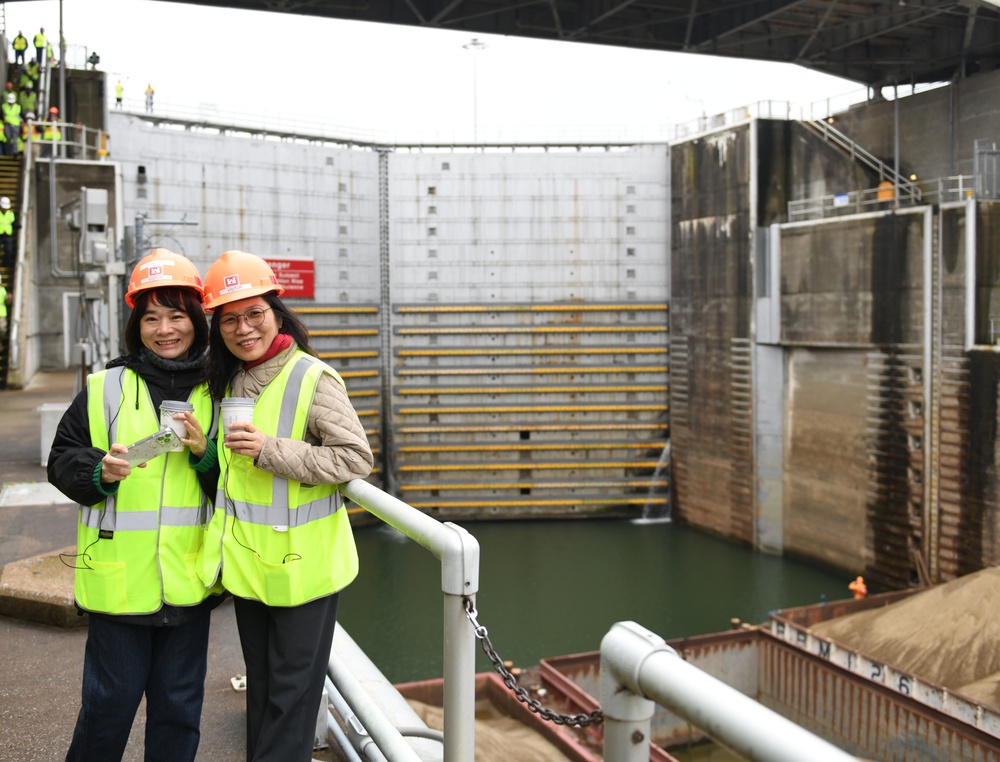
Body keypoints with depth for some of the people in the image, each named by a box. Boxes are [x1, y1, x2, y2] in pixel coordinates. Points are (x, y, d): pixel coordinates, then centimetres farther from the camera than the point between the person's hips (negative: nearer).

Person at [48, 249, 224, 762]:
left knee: (180, 704, 13)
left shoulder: (214, 393, 5)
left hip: (188, 579, 2)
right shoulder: (104, 389, 1)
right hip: (119, 578, -1)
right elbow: (61, 460, 4)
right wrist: (99, 471, -15)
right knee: (110, 699, 8)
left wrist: (206, 453, -12)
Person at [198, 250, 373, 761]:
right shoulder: (228, 381, 8)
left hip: (299, 562, -7)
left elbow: (356, 459, -22)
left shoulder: (312, 379, -17)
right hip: (247, 561, 7)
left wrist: (270, 450, -26)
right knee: (260, 684, 21)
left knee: (292, 691, 5)